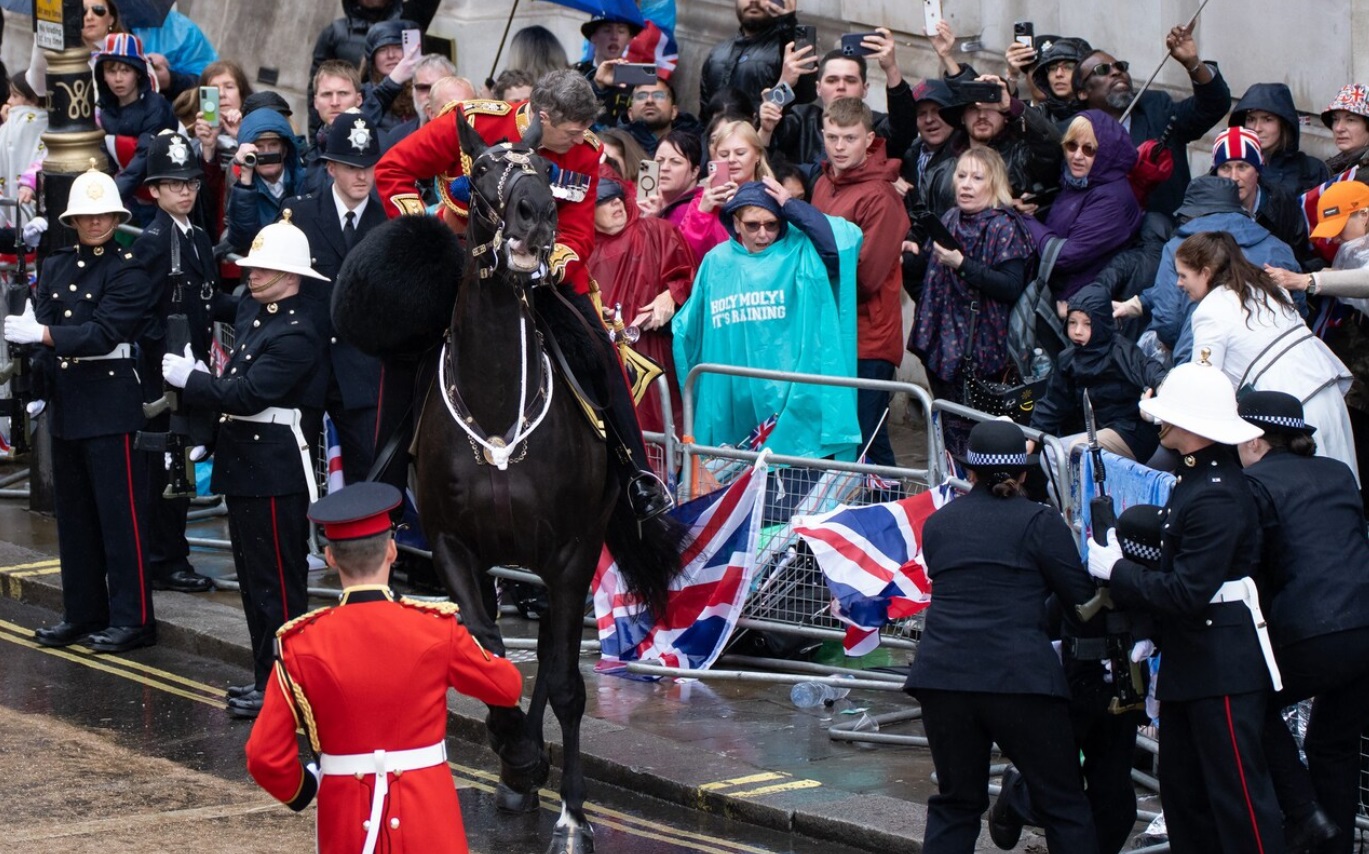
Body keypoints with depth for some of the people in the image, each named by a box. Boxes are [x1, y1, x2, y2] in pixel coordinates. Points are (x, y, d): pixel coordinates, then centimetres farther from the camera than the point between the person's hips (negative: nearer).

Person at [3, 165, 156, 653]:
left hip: (111, 402, -7)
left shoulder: (128, 271, -7)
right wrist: (40, 380, -11)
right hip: (65, 402, 7)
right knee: (73, 512, 12)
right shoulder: (55, 269, 12)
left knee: (120, 512, -5)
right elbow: (39, 328, 5)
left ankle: (132, 618, -1)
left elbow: (104, 333, -18)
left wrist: (44, 334, -28)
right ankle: (82, 614, 20)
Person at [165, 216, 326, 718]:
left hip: (274, 467, -10)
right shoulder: (250, 310, 10)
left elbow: (248, 394, -24)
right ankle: (266, 674, 24)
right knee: (253, 576, 15)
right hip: (243, 462, 10)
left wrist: (189, 379, -14)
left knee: (276, 580, -3)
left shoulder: (296, 335, -18)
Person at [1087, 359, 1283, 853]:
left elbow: (1187, 592, -25)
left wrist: (1116, 571, -16)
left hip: (1224, 668, -11)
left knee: (1237, 792, -6)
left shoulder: (1216, 497, -22)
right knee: (1182, 791, 15)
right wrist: (1122, 554, 3)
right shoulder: (1194, 478, 9)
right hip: (1188, 664, 11)